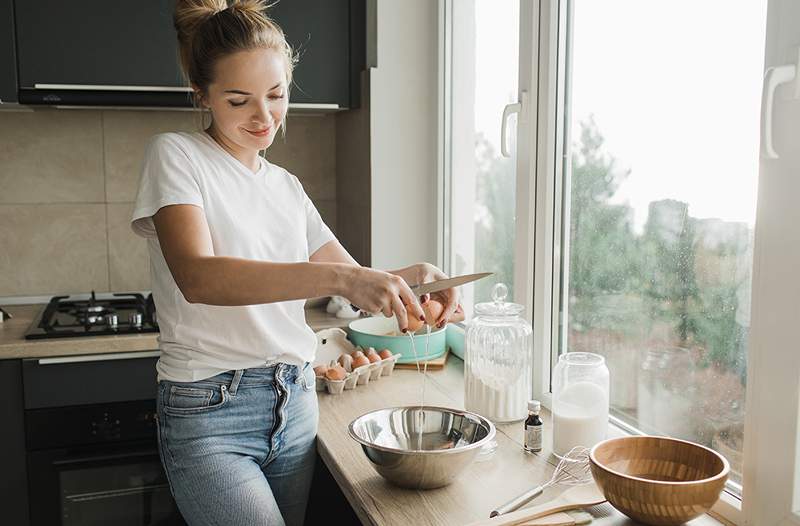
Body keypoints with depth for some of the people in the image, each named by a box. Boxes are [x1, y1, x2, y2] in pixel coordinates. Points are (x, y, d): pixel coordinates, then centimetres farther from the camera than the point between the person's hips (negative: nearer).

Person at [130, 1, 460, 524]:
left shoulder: (287, 186, 11)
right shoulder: (175, 156, -6)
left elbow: (356, 278, 13)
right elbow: (198, 277, -24)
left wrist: (409, 276, -9)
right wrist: (339, 278, -34)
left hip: (295, 403, 6)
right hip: (209, 409, -5)